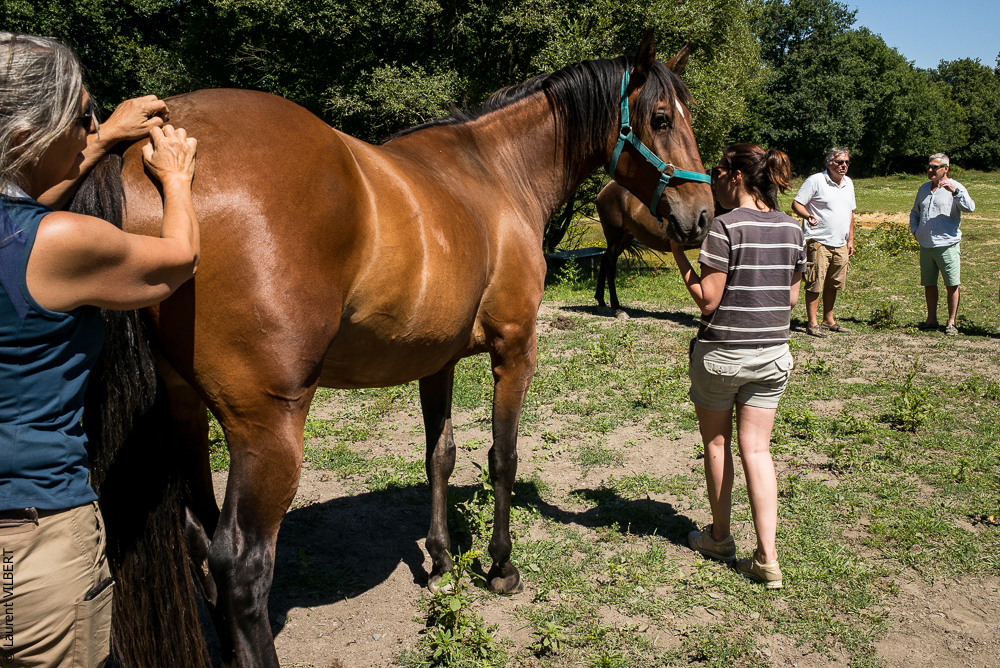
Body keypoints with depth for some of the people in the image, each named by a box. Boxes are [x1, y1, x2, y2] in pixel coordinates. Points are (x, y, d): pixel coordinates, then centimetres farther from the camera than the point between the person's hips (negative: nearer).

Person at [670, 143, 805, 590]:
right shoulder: (792, 228, 4)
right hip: (773, 355, 5)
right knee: (757, 450, 9)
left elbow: (707, 300, -16)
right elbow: (792, 297, 9)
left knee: (717, 444, 14)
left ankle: (720, 538, 30)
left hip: (721, 352, -5)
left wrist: (678, 255, -8)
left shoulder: (727, 226, -15)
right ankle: (767, 558, 5)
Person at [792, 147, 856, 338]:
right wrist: (808, 216, -29)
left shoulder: (848, 183, 16)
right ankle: (812, 324, 0)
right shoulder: (815, 181, -6)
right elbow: (796, 204, -9)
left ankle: (828, 320, 23)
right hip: (818, 242, -7)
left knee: (833, 285, 12)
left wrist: (850, 239, 20)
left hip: (840, 244, 7)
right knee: (814, 284, -6)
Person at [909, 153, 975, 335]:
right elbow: (914, 212, 27)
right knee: (928, 284, 11)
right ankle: (931, 320, 22)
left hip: (947, 245, -5)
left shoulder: (955, 188, -2)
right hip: (926, 245, 6)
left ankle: (951, 322, 7)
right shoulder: (923, 189, 15)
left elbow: (970, 208, -18)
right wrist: (914, 229, 11)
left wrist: (955, 191, -27)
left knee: (952, 285, -1)